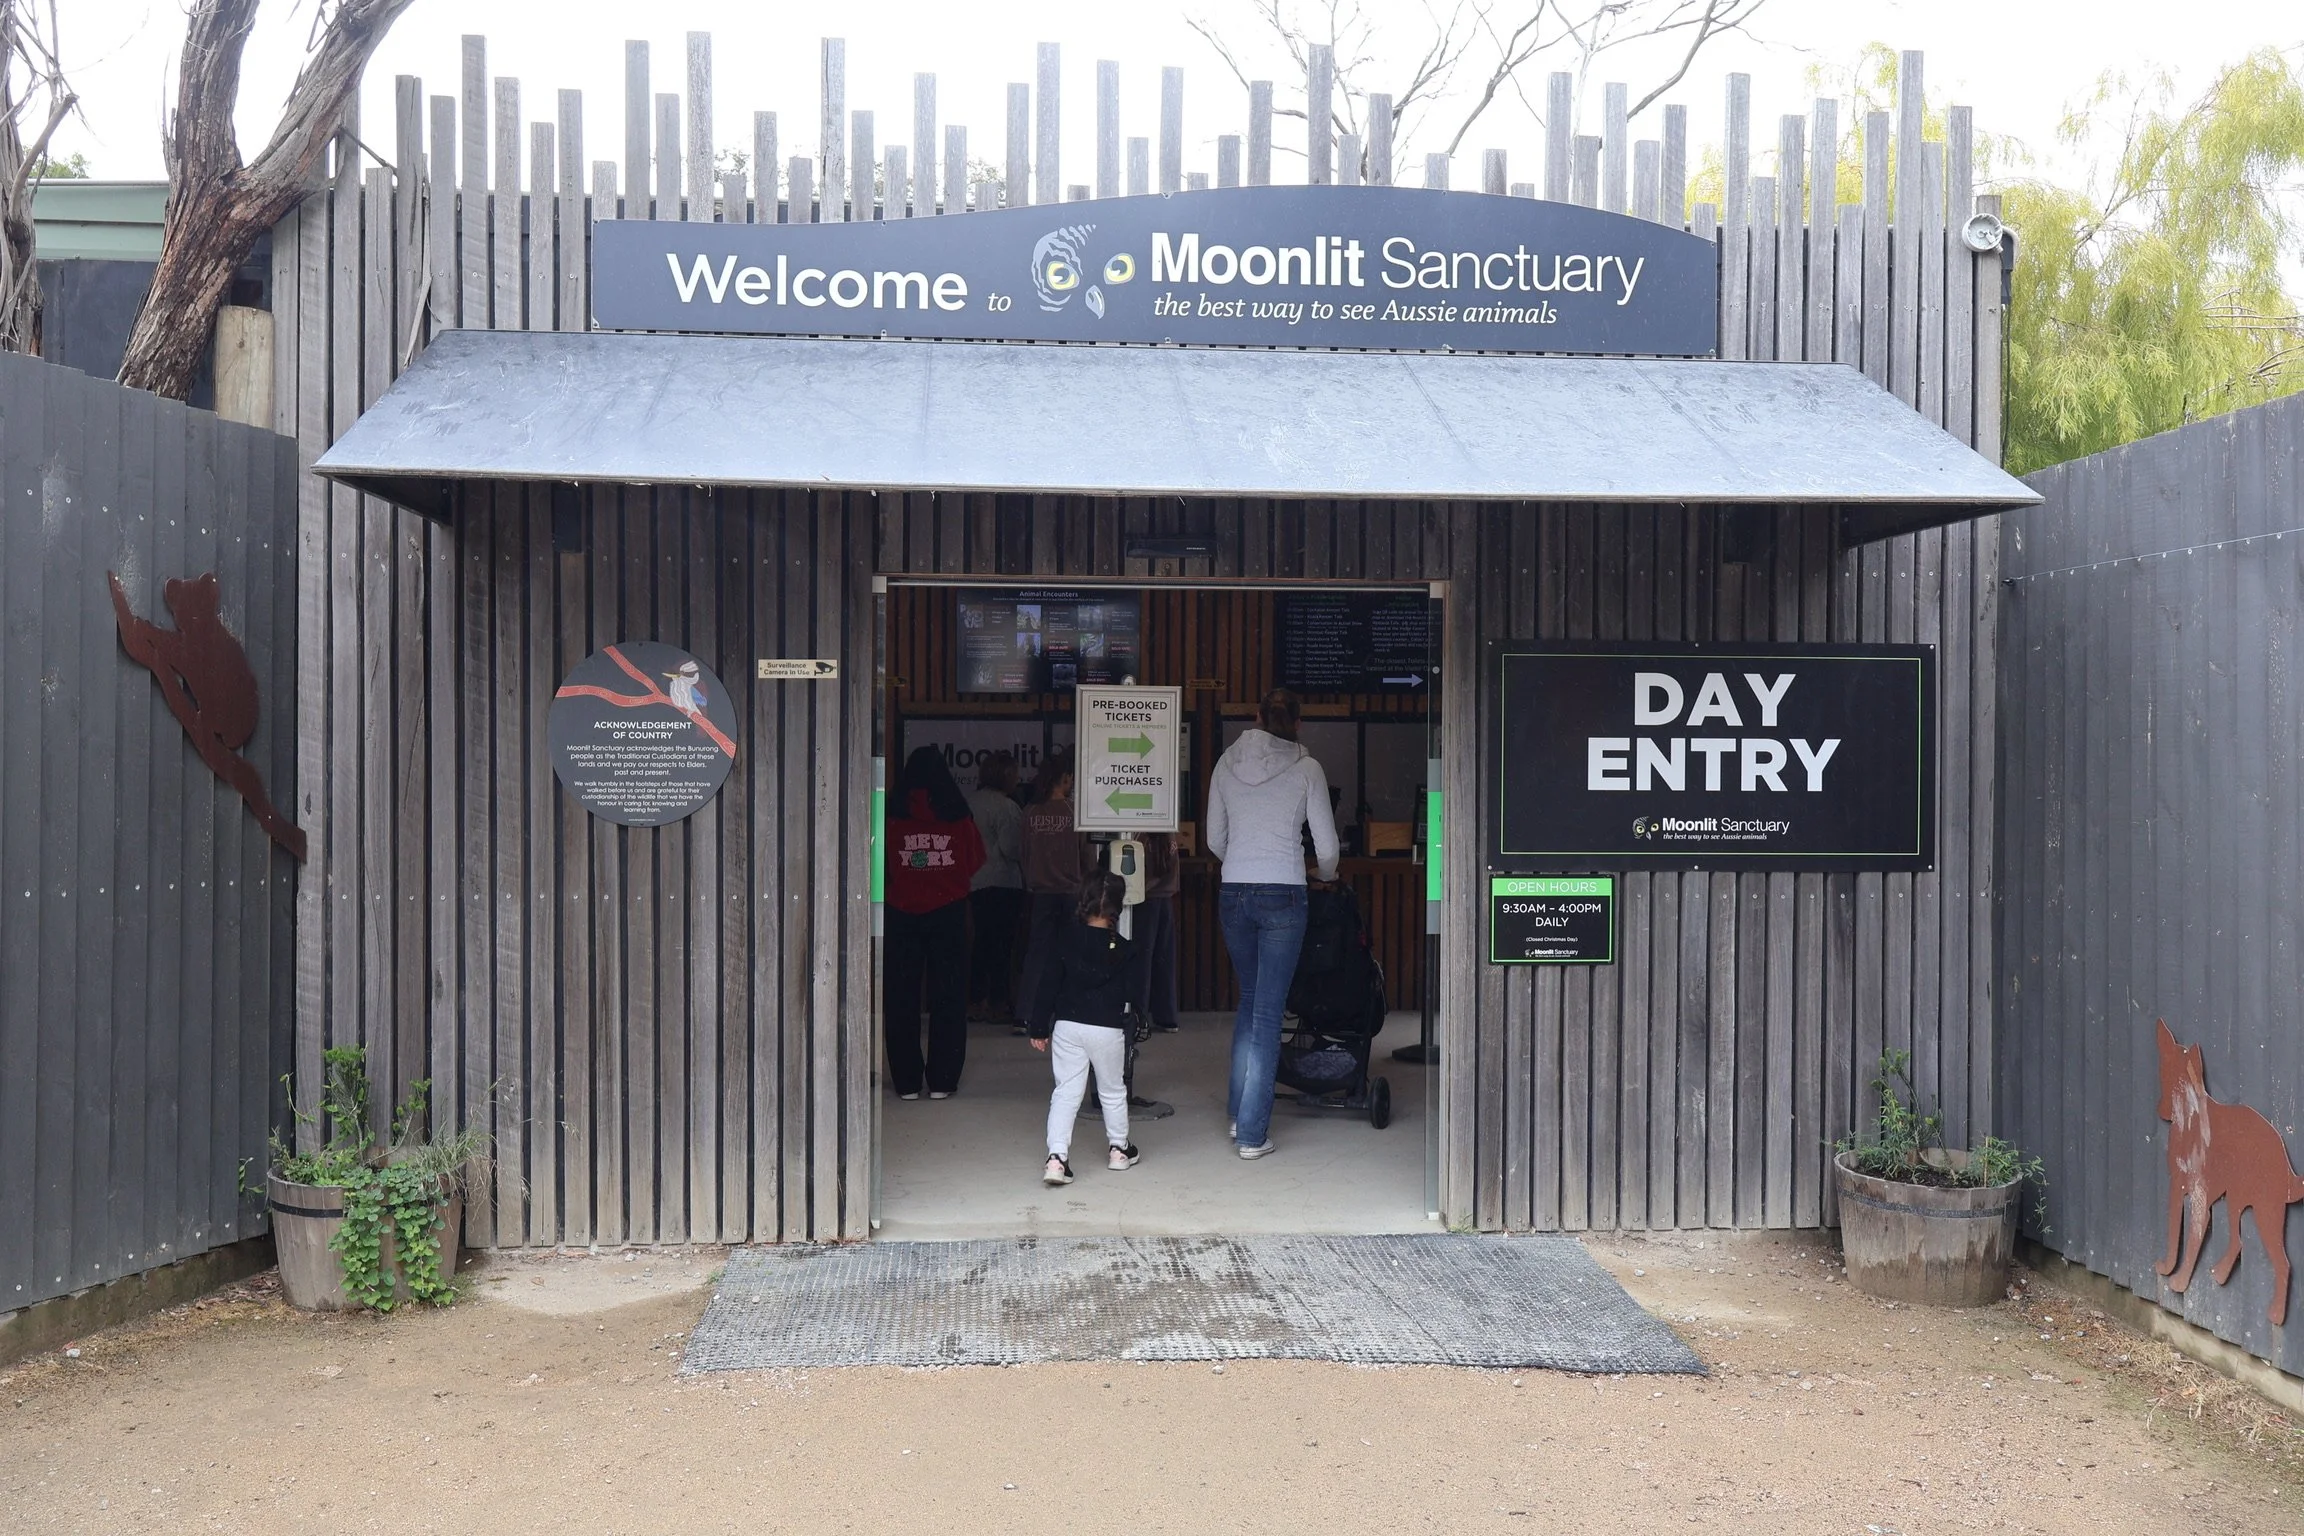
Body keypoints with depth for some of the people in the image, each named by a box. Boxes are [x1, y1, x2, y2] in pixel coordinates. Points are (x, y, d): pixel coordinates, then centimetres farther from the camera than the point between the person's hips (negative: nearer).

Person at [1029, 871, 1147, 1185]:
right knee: (1113, 1091, 17)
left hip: (1067, 1026, 1)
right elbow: (1135, 994, 0)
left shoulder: (1066, 940, -1)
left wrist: (1040, 1028, 6)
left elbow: (1048, 985, 0)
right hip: (1108, 1029, -1)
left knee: (1065, 1092, 3)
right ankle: (1119, 1149, 32)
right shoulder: (1126, 950, -5)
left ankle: (1057, 1156, -10)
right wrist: (1136, 1023, 18)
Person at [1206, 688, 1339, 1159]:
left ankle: (1239, 1115, 23)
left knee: (1249, 999, 21)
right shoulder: (1305, 768, -3)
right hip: (1283, 894, -3)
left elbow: (1214, 841, 11)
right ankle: (1252, 1133, 2)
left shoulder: (1227, 764, 5)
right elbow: (1327, 846, -1)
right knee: (1268, 1012, 1)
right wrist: (1327, 875, 21)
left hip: (1233, 894, 3)